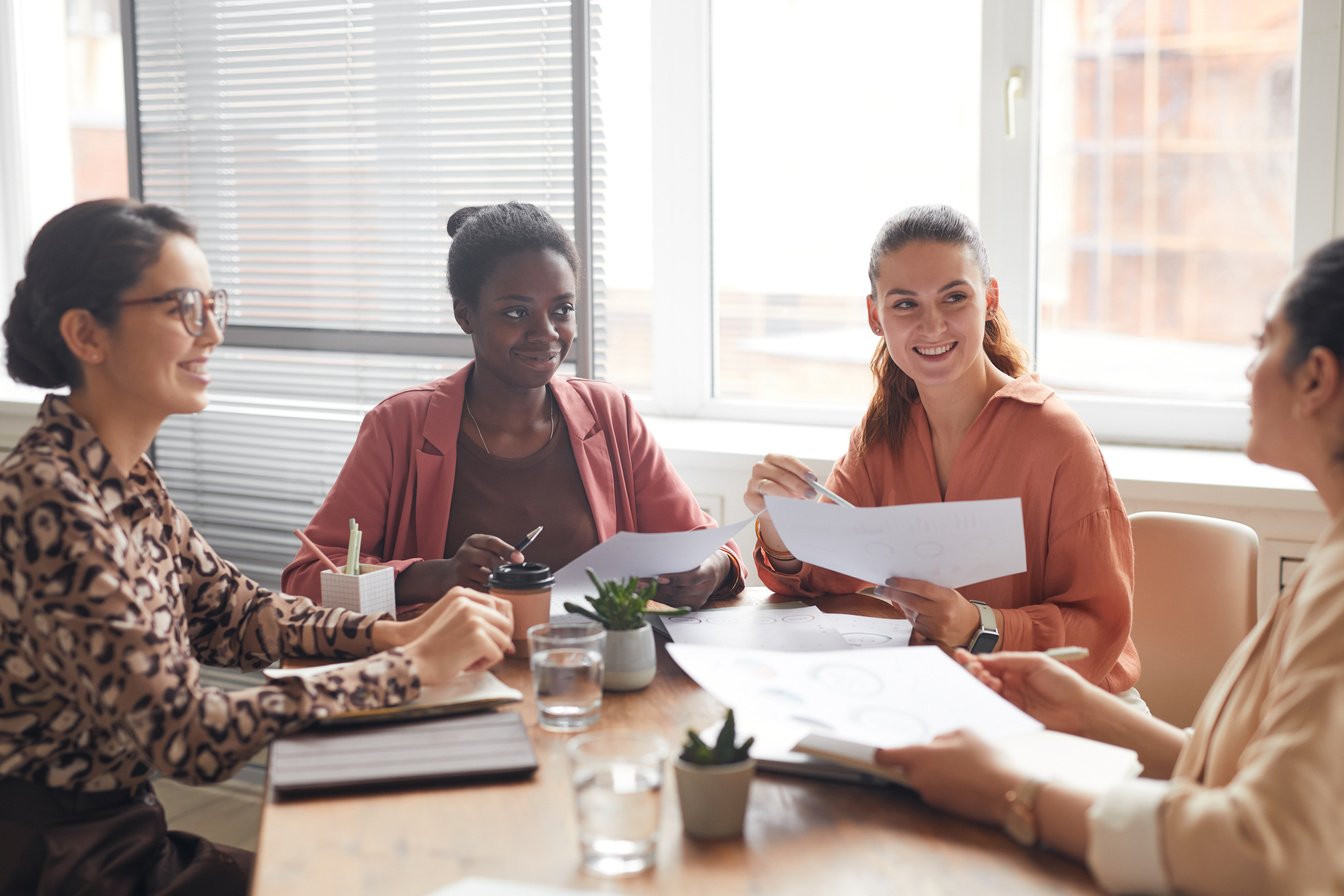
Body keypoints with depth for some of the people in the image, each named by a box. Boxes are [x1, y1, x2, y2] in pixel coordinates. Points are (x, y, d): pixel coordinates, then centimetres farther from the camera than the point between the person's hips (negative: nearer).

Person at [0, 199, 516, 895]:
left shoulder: (122, 475, 4)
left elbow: (229, 612, 6)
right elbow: (186, 736, -30)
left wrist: (396, 633, -10)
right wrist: (415, 666, -26)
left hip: (122, 829, 8)